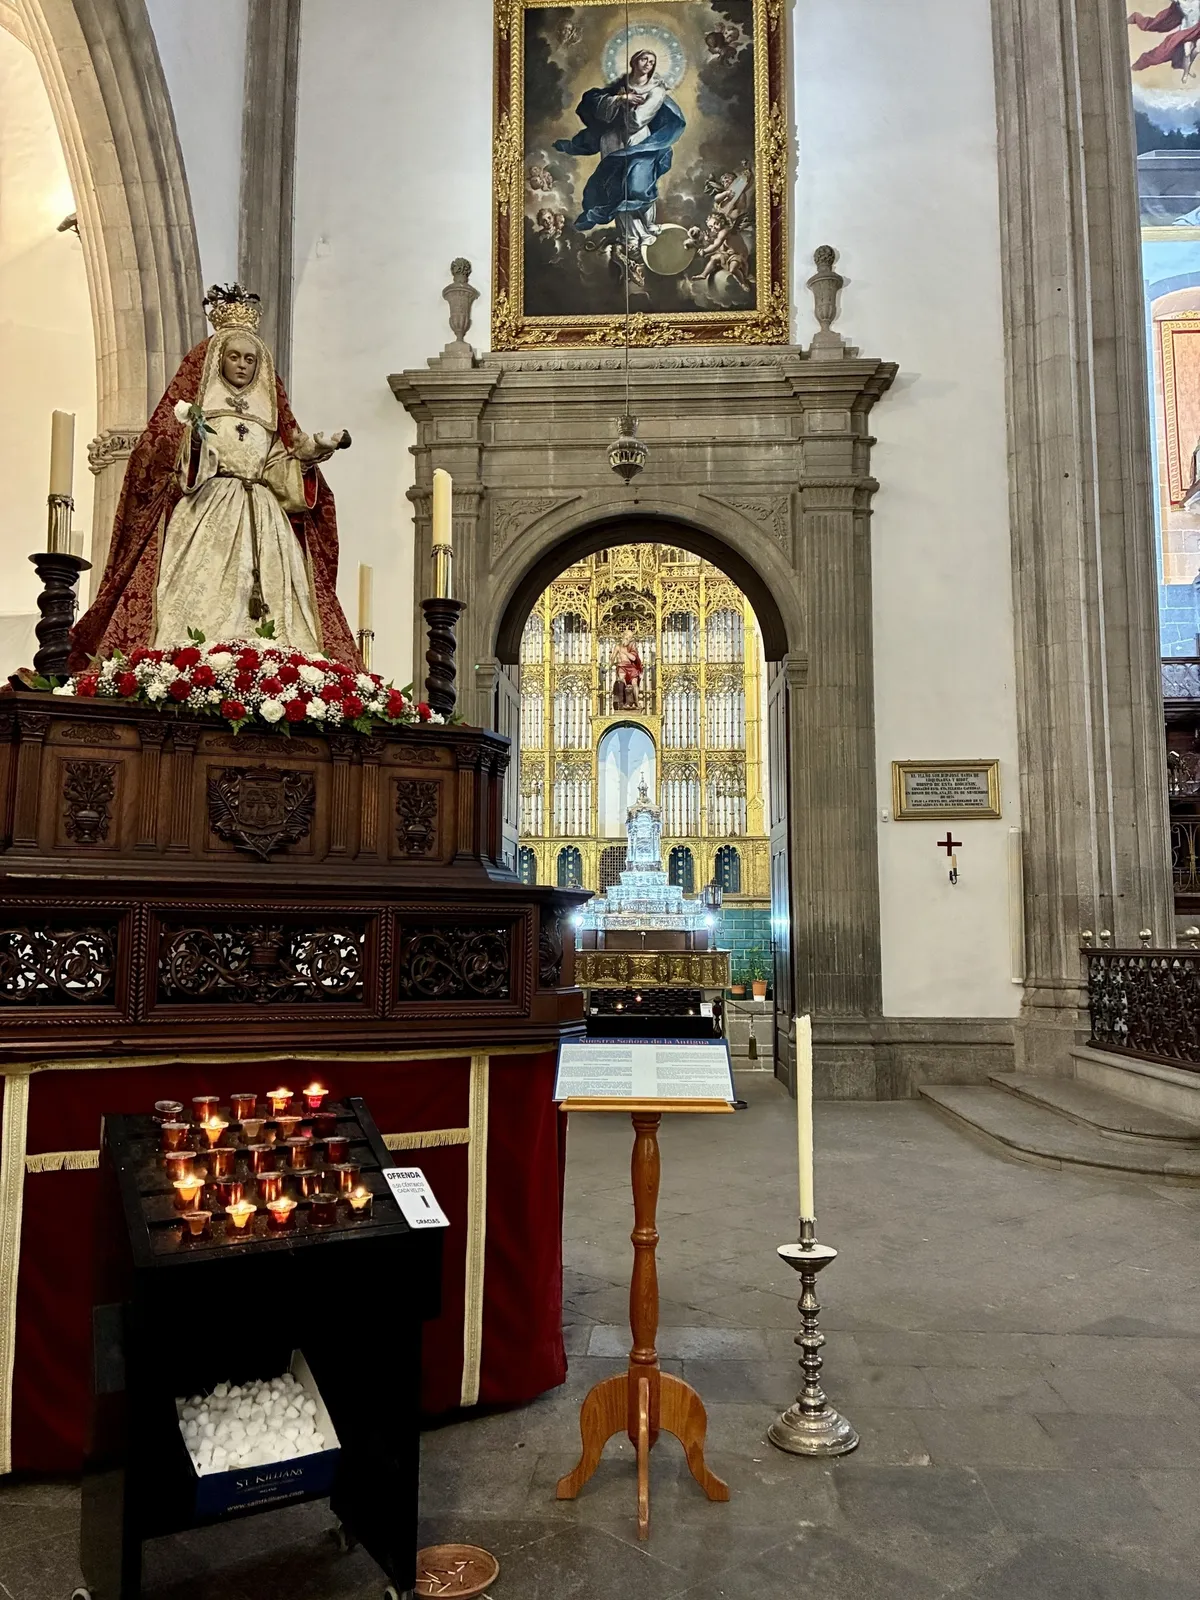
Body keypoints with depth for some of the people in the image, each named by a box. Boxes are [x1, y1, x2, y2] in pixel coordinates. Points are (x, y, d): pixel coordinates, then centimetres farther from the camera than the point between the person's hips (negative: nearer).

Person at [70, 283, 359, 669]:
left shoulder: (269, 413, 20)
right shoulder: (197, 405, 12)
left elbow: (283, 474, 16)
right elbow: (163, 459, 2)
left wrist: (313, 449, 2)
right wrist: (192, 435, -17)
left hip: (263, 521, 3)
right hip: (207, 516, -3)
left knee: (269, 603, -10)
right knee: (202, 600, -16)